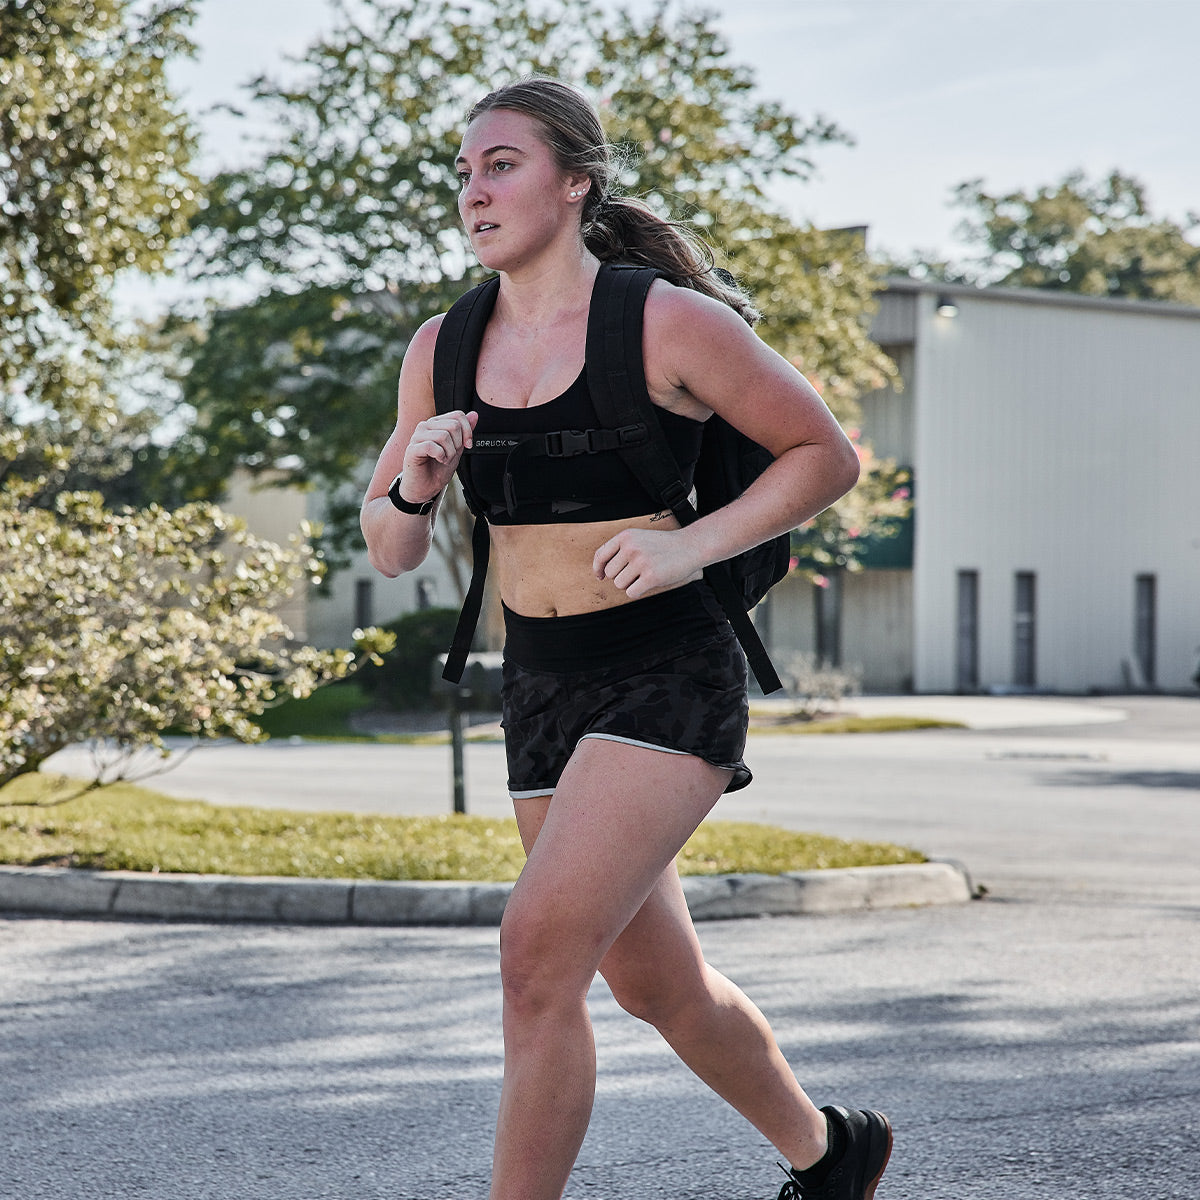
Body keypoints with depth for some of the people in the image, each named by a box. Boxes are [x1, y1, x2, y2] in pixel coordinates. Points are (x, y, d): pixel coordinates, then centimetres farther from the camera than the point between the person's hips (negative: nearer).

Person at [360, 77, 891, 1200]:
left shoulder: (667, 323, -11)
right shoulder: (444, 348, 4)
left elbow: (827, 454, -3)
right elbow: (389, 550, 10)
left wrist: (693, 544, -15)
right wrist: (416, 483, -12)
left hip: (669, 677, -7)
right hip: (538, 688, 7)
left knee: (539, 949, -20)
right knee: (656, 983, 18)